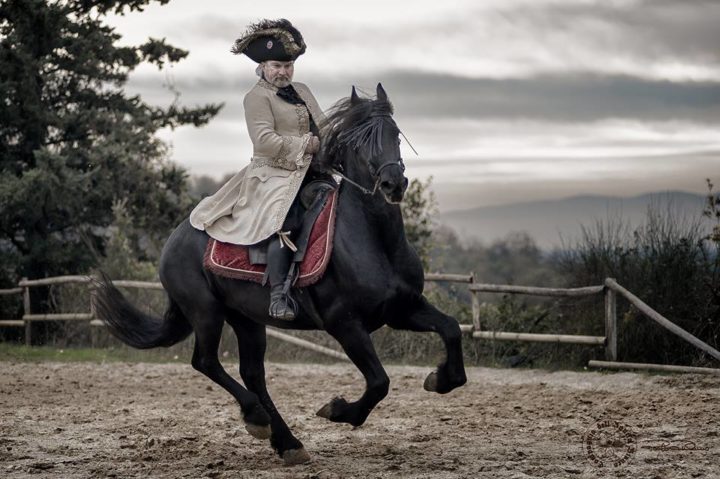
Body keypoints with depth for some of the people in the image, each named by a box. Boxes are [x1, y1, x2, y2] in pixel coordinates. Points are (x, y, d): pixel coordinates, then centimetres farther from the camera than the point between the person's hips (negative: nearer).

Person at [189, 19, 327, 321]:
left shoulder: (302, 91, 21)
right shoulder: (257, 97, -3)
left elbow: (323, 125, 22)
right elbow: (264, 140, -15)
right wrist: (307, 145, -16)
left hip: (308, 173, 9)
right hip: (273, 174, -9)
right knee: (284, 221, -32)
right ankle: (278, 296, -36)